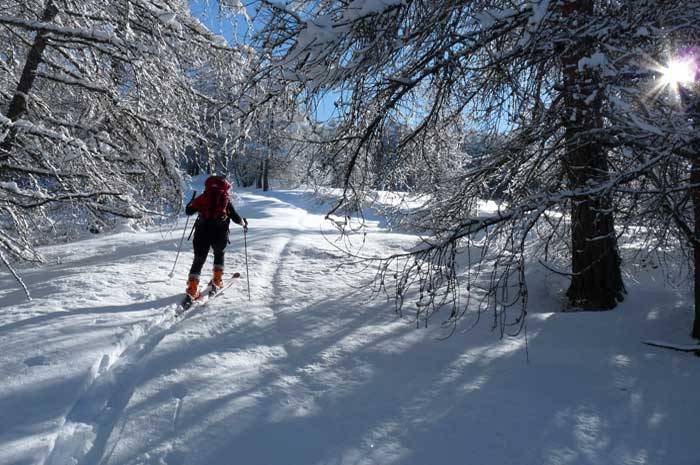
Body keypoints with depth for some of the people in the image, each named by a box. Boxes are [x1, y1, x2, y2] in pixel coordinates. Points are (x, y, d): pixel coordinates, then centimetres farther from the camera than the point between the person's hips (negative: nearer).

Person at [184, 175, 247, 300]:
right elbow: (235, 217, 7)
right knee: (219, 254, 27)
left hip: (202, 231, 0)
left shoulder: (202, 198, 8)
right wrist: (243, 223, 27)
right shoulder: (226, 199, 7)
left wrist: (192, 202, 33)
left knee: (198, 260, 4)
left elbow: (188, 211, 11)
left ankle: (192, 288, -8)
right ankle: (217, 280, 21)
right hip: (220, 232, 0)